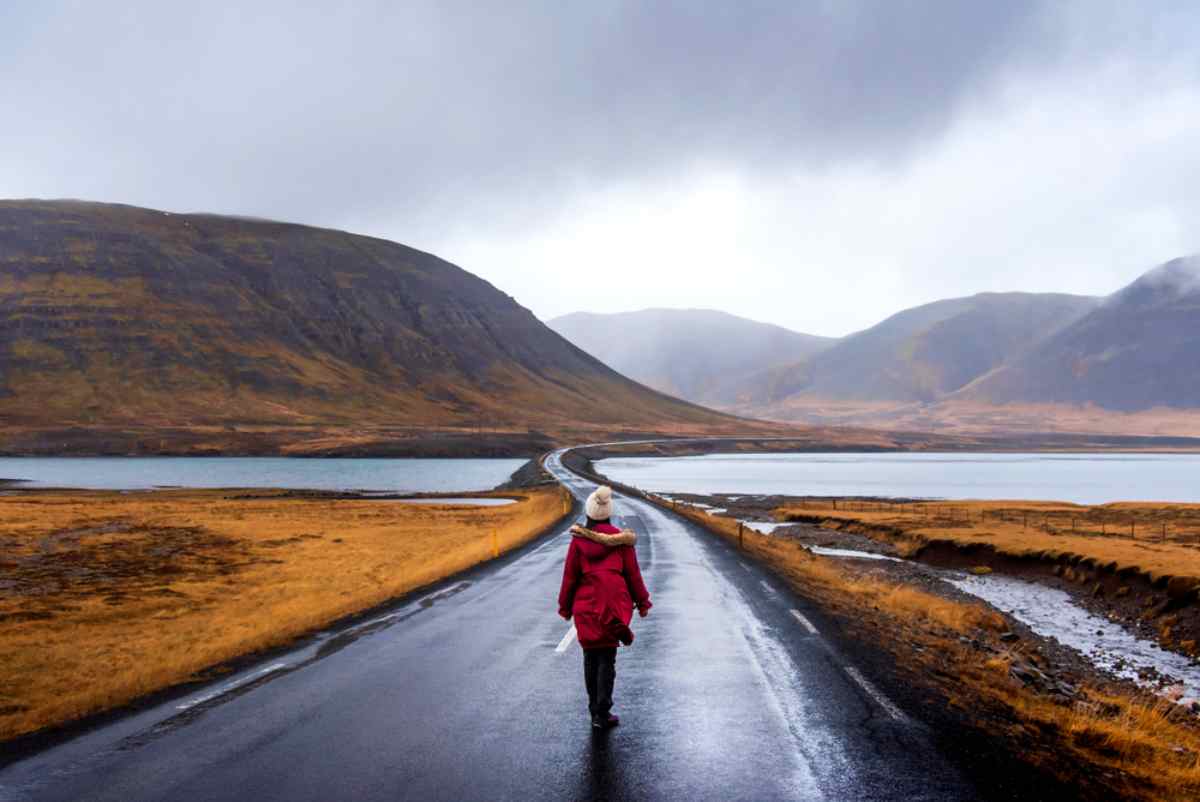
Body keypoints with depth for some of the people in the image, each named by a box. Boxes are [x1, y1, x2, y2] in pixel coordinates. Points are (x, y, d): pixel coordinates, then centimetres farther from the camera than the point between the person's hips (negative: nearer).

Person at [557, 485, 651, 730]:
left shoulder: (578, 540, -4)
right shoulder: (621, 539, -3)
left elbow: (570, 576, 0)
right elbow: (633, 574, 2)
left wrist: (565, 606, 11)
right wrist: (642, 602, 13)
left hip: (586, 606, 1)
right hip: (615, 605, -1)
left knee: (591, 657, 14)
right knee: (607, 658, 3)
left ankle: (595, 711, 21)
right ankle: (602, 714, -3)